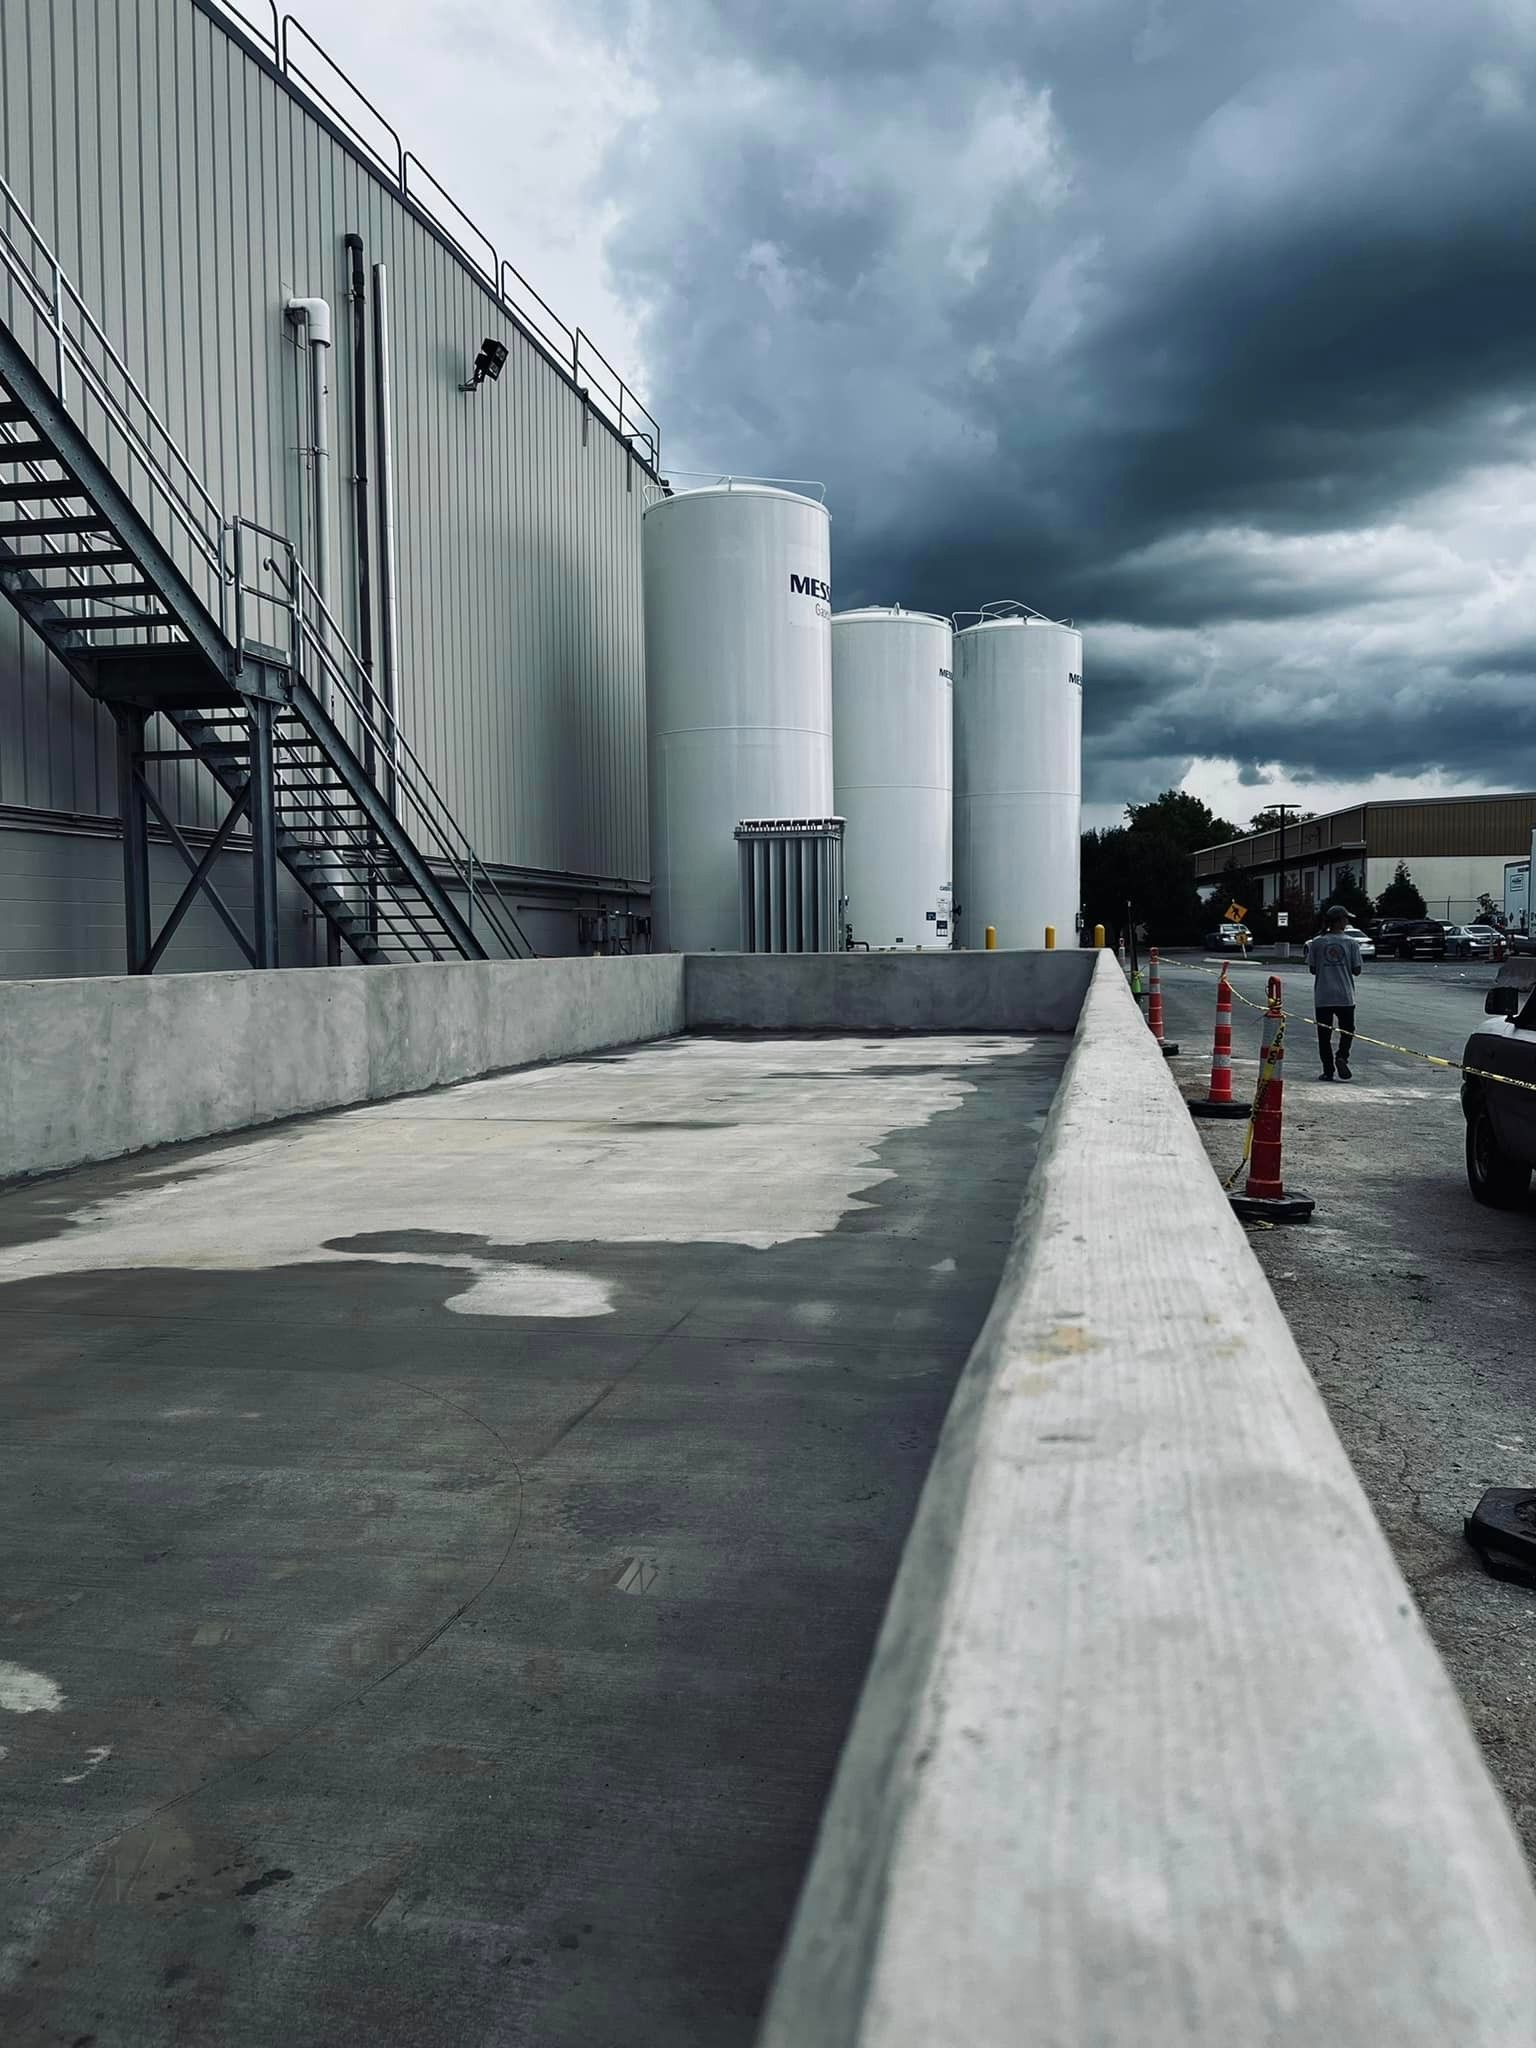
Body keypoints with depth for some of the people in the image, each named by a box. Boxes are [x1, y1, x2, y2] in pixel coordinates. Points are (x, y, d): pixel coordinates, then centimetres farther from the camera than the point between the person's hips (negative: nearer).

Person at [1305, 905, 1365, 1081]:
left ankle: (1328, 1070, 5)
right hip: (1345, 996, -1)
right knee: (1347, 1030, 13)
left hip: (1322, 996, 1)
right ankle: (1342, 1056, -12)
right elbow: (1356, 970, -2)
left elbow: (1312, 969, 1)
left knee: (1324, 1033, 6)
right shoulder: (1350, 943, -4)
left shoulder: (1317, 942, -2)